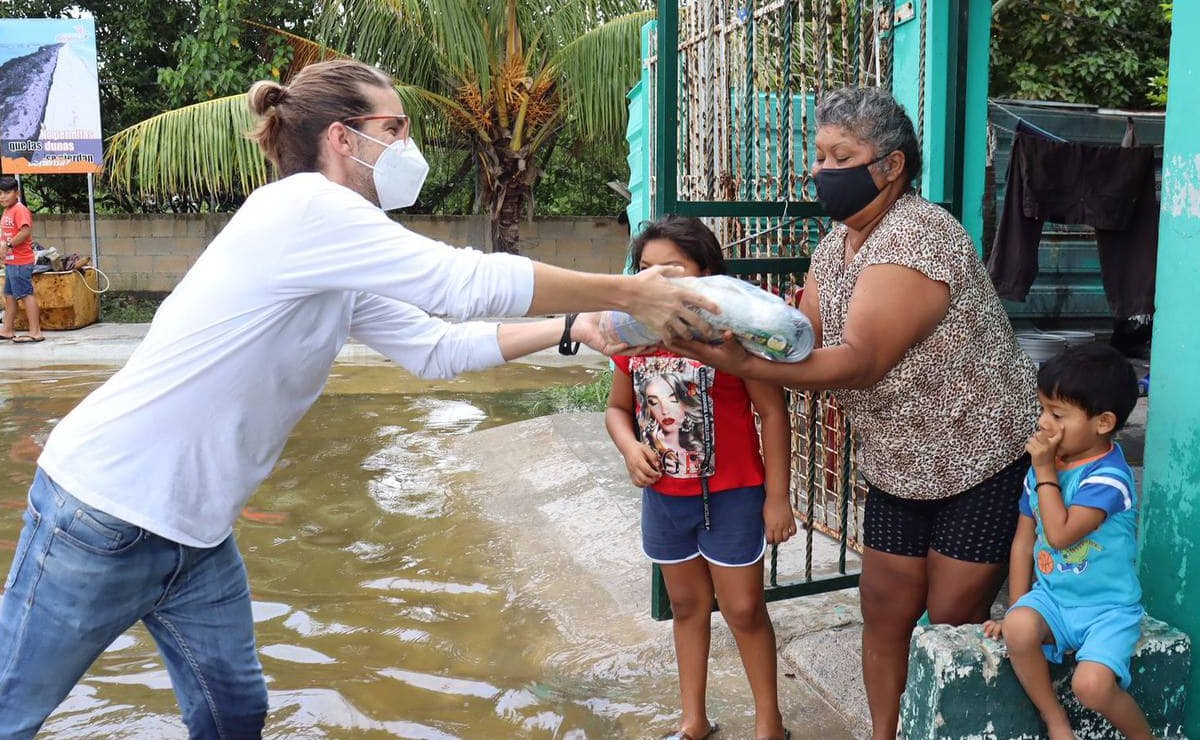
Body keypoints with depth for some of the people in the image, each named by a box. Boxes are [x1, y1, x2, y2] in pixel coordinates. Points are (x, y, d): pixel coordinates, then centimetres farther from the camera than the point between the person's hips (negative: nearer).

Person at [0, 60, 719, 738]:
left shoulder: (339, 272, 7)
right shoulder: (302, 207, -21)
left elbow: (438, 346, 12)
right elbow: (471, 282, -23)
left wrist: (573, 329, 9)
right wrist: (627, 293, -13)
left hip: (196, 533, 9)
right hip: (105, 516, -9)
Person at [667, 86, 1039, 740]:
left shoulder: (918, 236, -24)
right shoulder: (838, 242, 4)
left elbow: (860, 363, -33)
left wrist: (739, 362, -43)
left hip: (980, 463, -7)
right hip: (897, 465, 7)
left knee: (953, 623, 3)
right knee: (885, 612, 10)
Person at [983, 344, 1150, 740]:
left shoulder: (1108, 476, -18)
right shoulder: (1044, 465, 2)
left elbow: (1060, 534, -28)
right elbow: (1024, 540, 6)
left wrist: (1044, 471, -19)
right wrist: (1016, 609, 3)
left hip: (1108, 608, -5)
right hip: (1051, 596, 5)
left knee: (1091, 685, -25)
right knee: (1019, 628, -27)